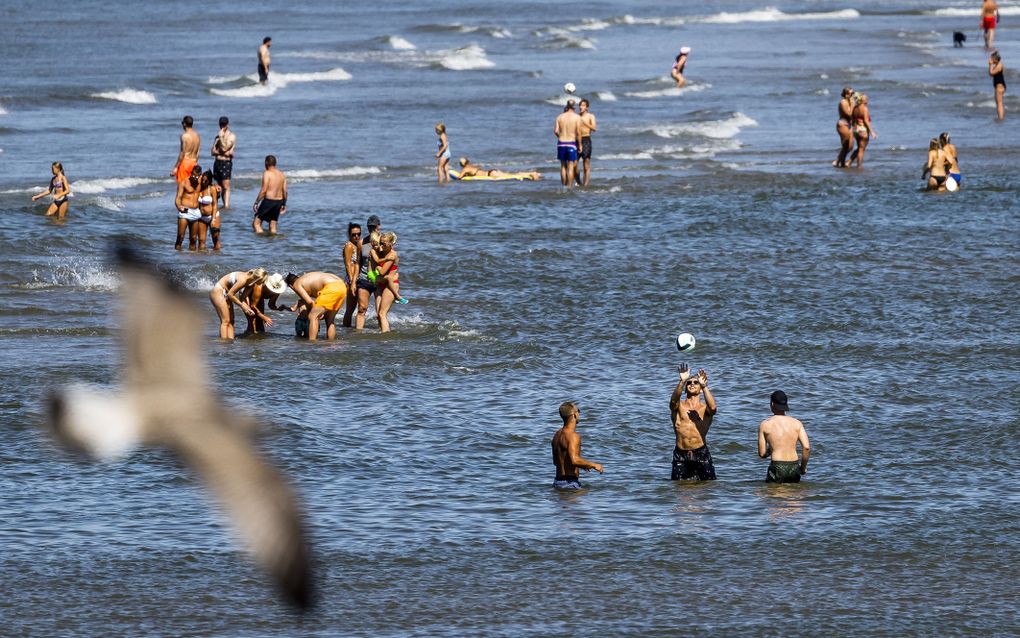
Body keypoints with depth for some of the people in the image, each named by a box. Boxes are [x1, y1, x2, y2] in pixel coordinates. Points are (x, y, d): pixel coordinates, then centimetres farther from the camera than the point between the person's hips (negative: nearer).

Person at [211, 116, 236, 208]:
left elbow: (225, 148, -14)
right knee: (220, 186, 9)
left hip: (226, 162, -7)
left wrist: (221, 137, -11)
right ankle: (225, 204, 16)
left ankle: (227, 205, -21)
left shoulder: (232, 136, -2)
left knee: (226, 186, -14)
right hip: (217, 162, 7)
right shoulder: (218, 136, 16)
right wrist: (223, 152, -9)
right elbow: (213, 151, 7)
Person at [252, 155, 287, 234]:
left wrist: (256, 203, -10)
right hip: (279, 201, 6)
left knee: (256, 223, -1)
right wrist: (284, 204, 20)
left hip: (268, 201, -6)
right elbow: (285, 191, 9)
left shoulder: (267, 173, -10)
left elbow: (263, 190, -16)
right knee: (273, 226, 13)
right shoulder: (282, 174, 9)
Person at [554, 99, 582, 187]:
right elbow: (578, 132, -9)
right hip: (572, 143, -3)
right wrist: (580, 144, 0)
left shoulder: (560, 117, 2)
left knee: (563, 166, 14)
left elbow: (555, 131, -4)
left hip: (561, 143, 3)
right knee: (571, 167, 0)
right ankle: (569, 187, -4)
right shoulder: (577, 117, -5)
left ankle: (564, 186, 17)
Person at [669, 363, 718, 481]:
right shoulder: (679, 406, 7)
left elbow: (712, 407, -19)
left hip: (701, 454, 0)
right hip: (680, 455, 0)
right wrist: (682, 382, -34)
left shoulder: (704, 408, 6)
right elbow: (674, 399, -17)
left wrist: (704, 386, -31)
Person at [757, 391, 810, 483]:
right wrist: (803, 467, 10)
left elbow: (762, 454, 3)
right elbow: (806, 447, -3)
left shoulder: (765, 425, 2)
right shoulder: (797, 423, 7)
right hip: (794, 467, 2)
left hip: (777, 468, -2)